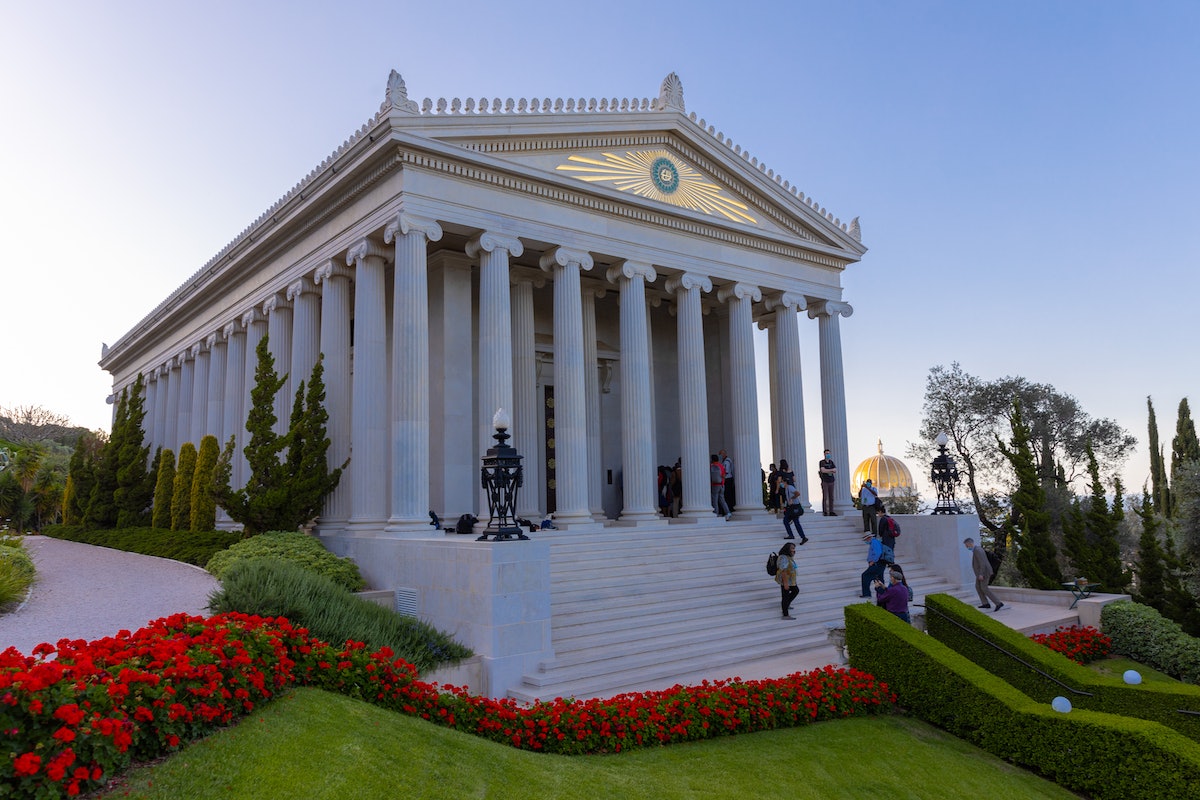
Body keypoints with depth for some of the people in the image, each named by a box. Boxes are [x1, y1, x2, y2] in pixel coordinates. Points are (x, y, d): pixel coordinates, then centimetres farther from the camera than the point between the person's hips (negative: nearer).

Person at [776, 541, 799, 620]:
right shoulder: (784, 558, -25)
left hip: (789, 579, 10)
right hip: (785, 580, -10)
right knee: (785, 597, -1)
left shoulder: (788, 557, 6)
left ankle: (786, 605, 36)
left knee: (796, 590, 25)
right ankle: (785, 615, 8)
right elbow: (783, 571, -27)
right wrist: (785, 583, -27)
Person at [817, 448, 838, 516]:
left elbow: (835, 470, 3)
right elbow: (823, 470, -15)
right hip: (825, 482, -5)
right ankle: (825, 512, -6)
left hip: (831, 481, 5)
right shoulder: (821, 462, 0)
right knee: (825, 497, -7)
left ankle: (831, 512, 8)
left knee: (831, 497, 5)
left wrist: (827, 470, -11)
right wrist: (831, 470, -7)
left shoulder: (831, 462, 14)